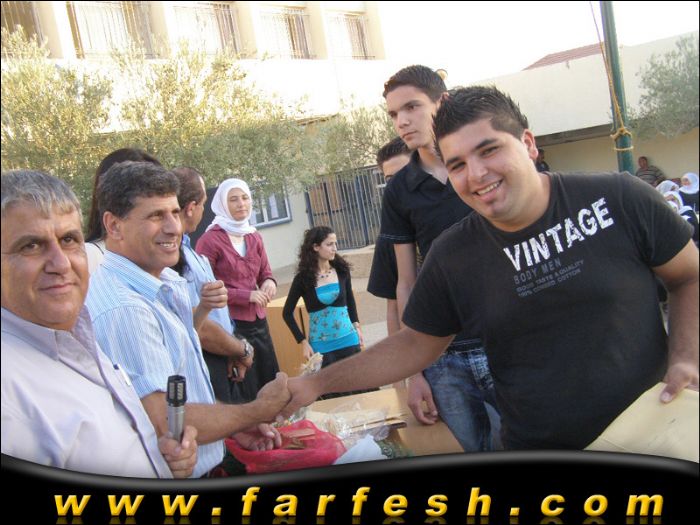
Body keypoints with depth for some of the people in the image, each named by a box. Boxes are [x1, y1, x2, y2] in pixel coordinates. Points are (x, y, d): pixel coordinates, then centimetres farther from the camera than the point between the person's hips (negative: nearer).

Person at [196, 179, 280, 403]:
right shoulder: (210, 240, -10)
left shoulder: (254, 237, 11)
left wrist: (269, 283, -7)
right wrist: (247, 295, -17)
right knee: (245, 397, 1)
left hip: (258, 321, 7)